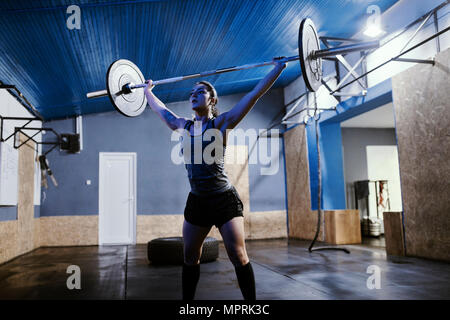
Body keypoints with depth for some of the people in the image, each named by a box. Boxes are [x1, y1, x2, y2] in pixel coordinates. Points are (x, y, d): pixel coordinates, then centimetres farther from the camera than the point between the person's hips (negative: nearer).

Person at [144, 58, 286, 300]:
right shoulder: (184, 126, 8)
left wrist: (278, 68, -7)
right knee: (189, 258, 12)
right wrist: (147, 90, 37)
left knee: (238, 257, -3)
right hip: (196, 202, 5)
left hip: (224, 200, -5)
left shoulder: (221, 123, -5)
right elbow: (159, 108, 25)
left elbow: (254, 94, -7)